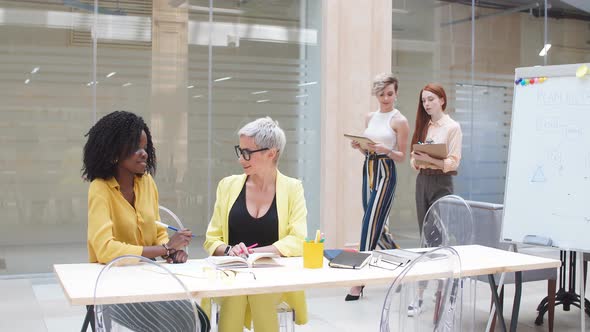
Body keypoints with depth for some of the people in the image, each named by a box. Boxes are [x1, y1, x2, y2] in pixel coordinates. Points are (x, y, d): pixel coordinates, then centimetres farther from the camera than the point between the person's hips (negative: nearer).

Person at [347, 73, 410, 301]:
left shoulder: (399, 121, -5)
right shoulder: (370, 118, 12)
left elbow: (402, 157, -4)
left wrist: (386, 150, -23)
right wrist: (359, 146, -4)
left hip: (386, 173, -7)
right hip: (368, 170, 7)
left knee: (371, 224, -10)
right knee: (376, 225, 12)